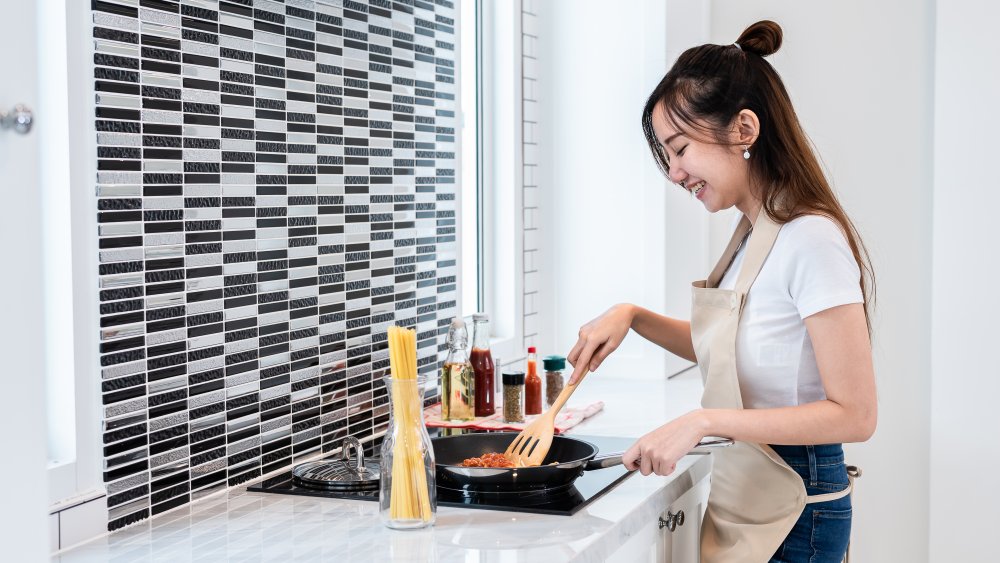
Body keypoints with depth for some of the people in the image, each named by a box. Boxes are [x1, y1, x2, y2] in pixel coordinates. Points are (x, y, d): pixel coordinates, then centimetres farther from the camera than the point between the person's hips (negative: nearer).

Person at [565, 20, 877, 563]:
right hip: (742, 495, 8)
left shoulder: (812, 240, -21)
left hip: (794, 511, -8)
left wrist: (703, 421, -27)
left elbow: (853, 414, -24)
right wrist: (631, 315, 7)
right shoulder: (754, 234, 6)